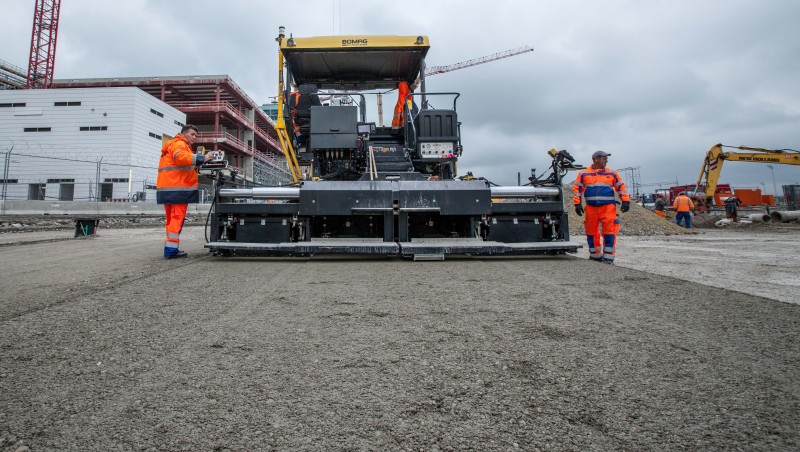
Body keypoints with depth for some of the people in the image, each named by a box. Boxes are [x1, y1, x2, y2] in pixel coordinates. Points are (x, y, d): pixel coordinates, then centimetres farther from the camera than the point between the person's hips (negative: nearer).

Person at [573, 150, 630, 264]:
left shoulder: (612, 173, 10)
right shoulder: (584, 174, 7)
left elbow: (621, 187, 13)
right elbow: (577, 188, 8)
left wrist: (625, 201, 4)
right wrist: (577, 204, 1)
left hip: (608, 207, -1)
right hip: (591, 208, 1)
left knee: (609, 231, -9)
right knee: (591, 232, 6)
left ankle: (608, 256, -3)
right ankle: (595, 255, 20)